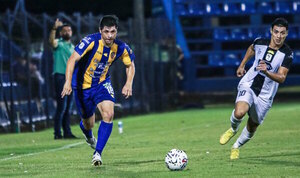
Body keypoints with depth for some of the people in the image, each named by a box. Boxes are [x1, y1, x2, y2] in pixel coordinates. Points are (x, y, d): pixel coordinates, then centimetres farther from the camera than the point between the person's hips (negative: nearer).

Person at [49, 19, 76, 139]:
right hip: (60, 76, -7)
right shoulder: (58, 43, -1)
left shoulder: (72, 47, 19)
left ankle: (67, 132, 13)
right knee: (61, 106, -11)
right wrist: (54, 29, -43)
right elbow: (51, 42, -26)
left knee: (68, 108, 9)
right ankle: (57, 133, -10)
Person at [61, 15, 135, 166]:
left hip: (102, 83, 2)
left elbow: (130, 65, 7)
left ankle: (97, 153, -15)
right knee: (88, 124, 9)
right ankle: (88, 135, 50)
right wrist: (68, 82, -43)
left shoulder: (120, 47, -13)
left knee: (108, 114, -23)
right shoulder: (91, 41, -26)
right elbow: (73, 59, -31)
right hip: (83, 85, -2)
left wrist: (129, 83, -9)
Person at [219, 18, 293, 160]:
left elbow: (281, 78, -20)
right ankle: (233, 129, 5)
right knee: (239, 113, -30)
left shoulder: (287, 54, -14)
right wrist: (242, 65, 22)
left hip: (265, 96, 1)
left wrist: (266, 71, -37)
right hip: (248, 85, -1)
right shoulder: (260, 42, -7)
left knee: (252, 127, 12)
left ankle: (236, 147, 42)